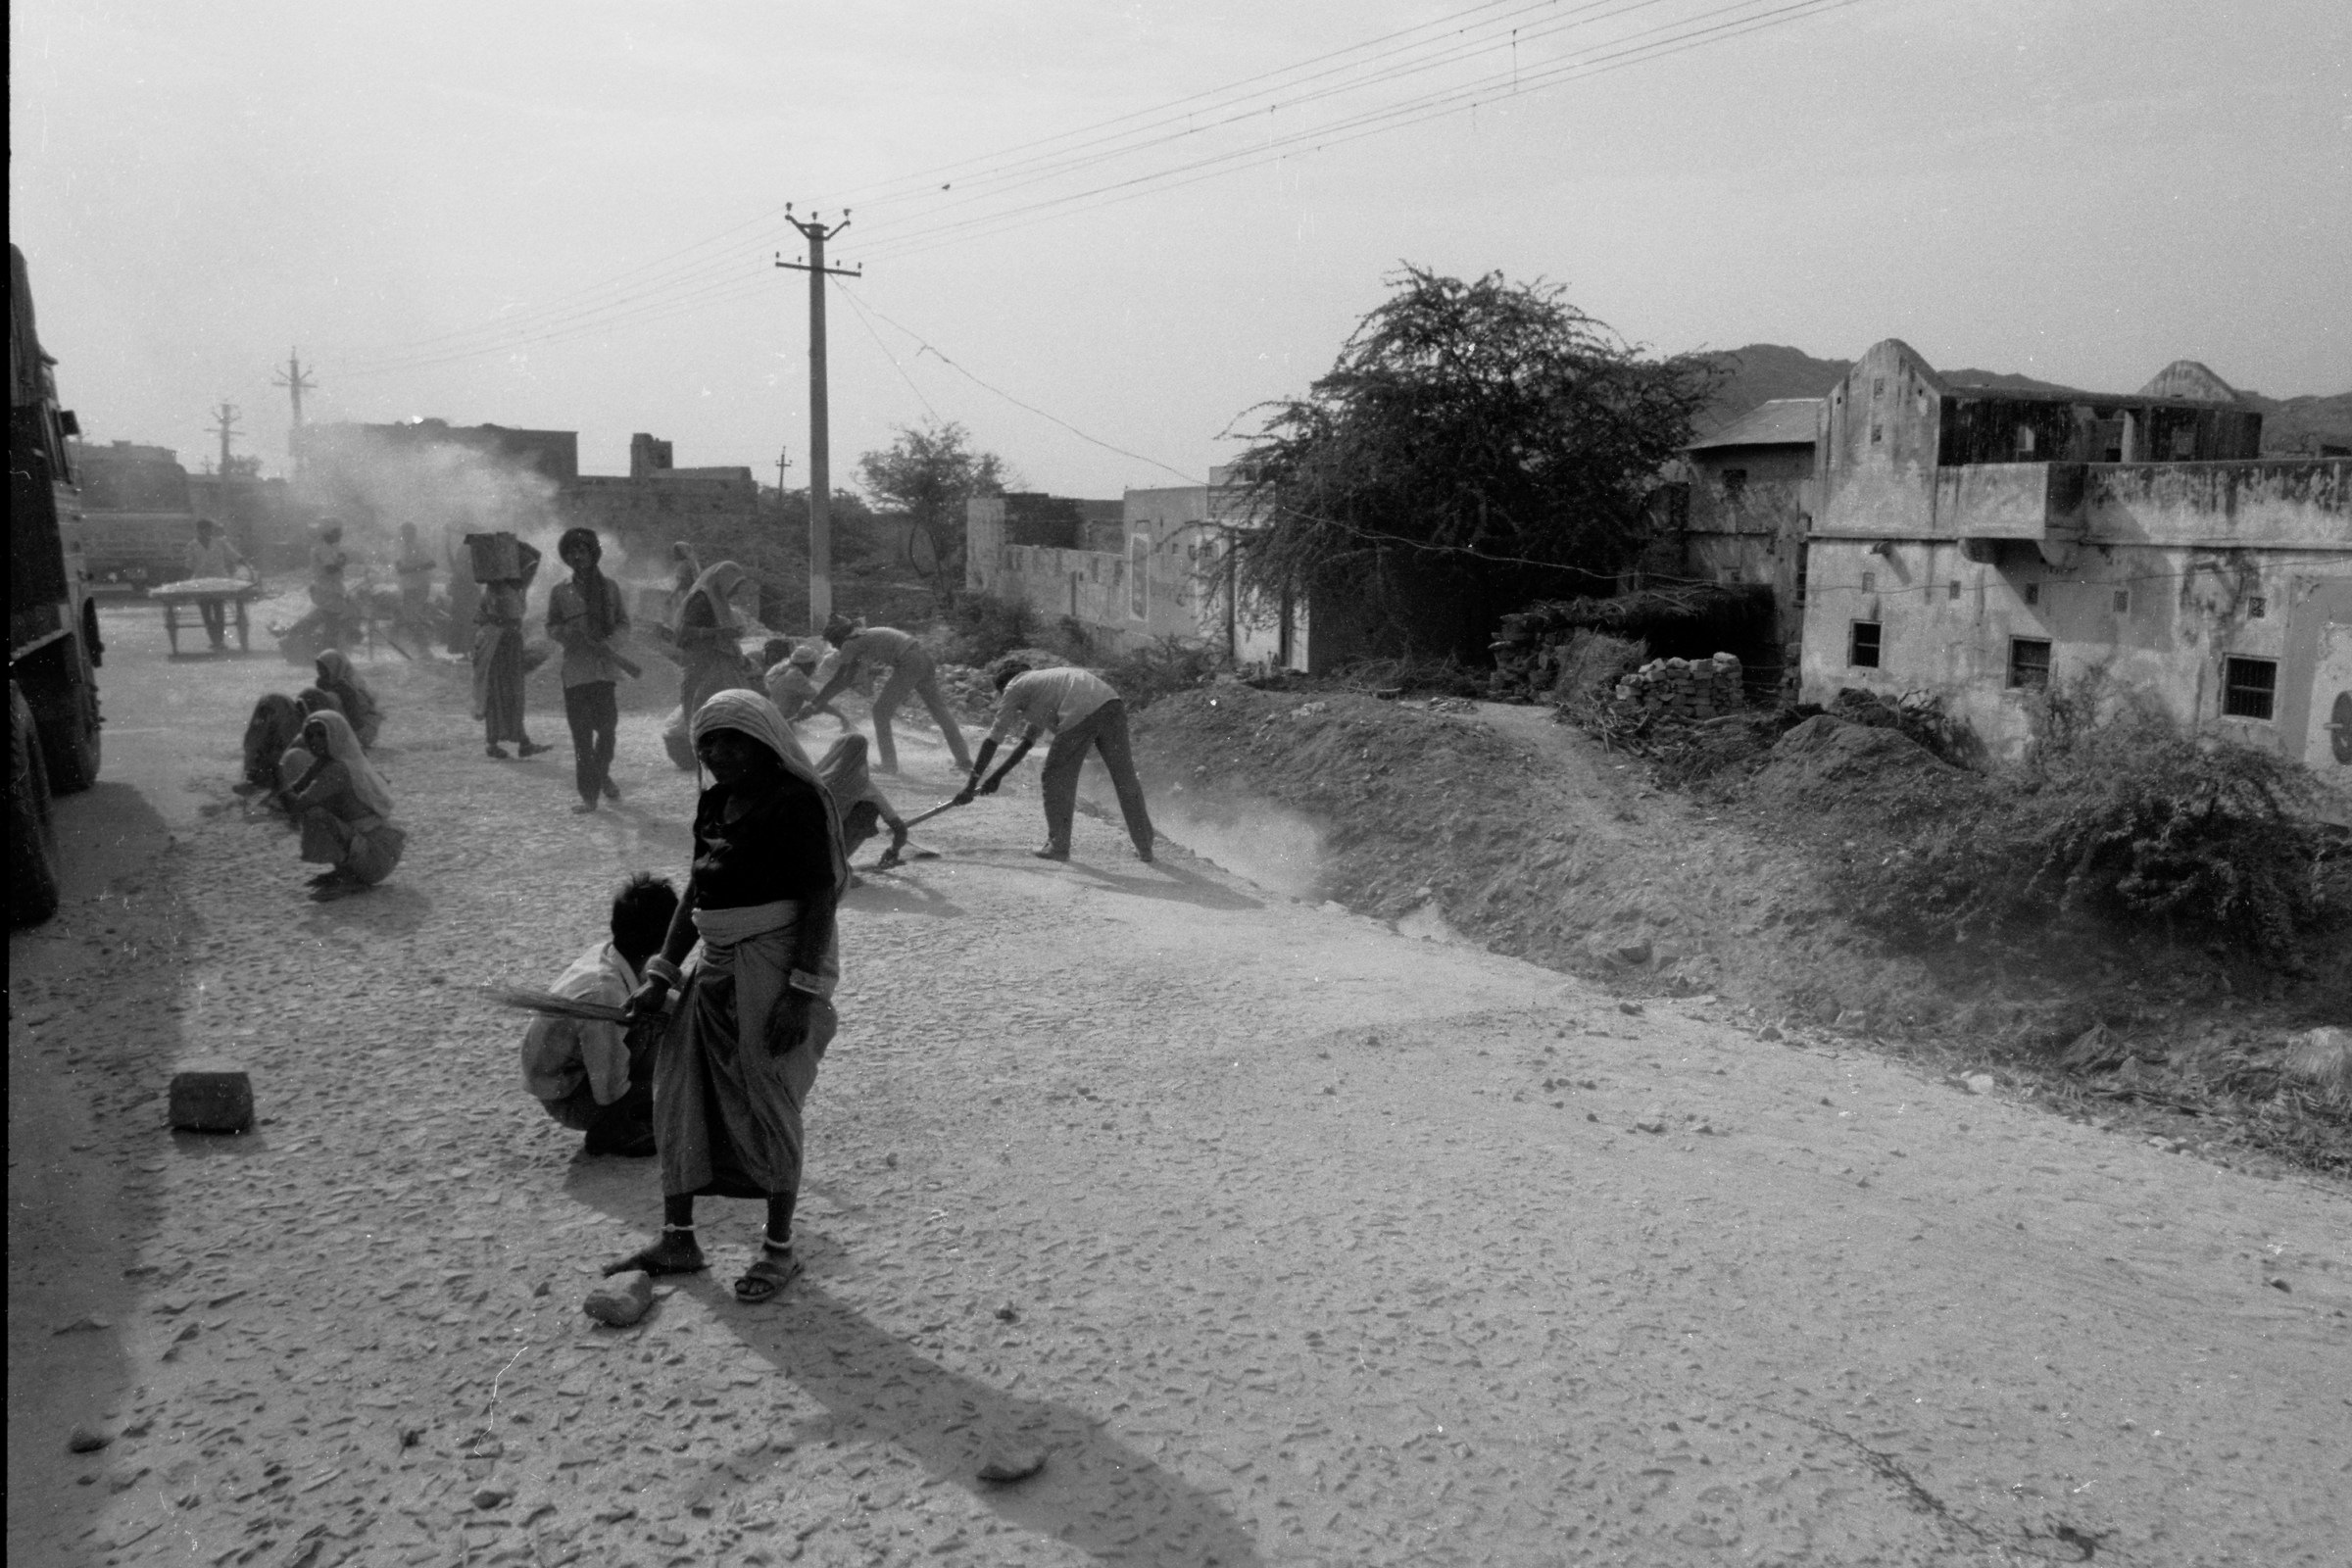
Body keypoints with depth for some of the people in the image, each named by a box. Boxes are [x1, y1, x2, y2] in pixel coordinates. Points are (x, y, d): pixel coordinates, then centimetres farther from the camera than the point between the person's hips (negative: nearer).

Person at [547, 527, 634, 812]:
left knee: (607, 727, 0)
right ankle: (589, 794, -1)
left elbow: (623, 623, 11)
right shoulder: (560, 591, 8)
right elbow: (551, 628, 11)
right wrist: (568, 633, -10)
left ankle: (603, 776, 28)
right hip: (575, 668, 0)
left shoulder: (610, 587, 9)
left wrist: (607, 638, -9)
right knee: (581, 733, -5)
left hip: (605, 667, 1)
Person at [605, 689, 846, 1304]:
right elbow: (697, 891, 16)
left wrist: (803, 990, -20)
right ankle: (677, 1240, 21)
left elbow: (820, 899, -15)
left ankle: (780, 1249, 17)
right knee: (679, 1088, 9)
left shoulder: (797, 802, -13)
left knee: (769, 1099, 1)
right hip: (716, 963, 8)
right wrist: (662, 975, 13)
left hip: (775, 964, -8)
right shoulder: (714, 804, 11)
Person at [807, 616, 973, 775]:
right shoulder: (862, 638, 23)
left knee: (881, 710, 4)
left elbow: (836, 681, 0)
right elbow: (847, 679, 28)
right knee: (939, 708, 18)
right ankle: (964, 759, 25)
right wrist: (822, 699, 28)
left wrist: (814, 704, 8)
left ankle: (889, 765, 6)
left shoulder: (850, 644, -2)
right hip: (925, 658, 9)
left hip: (909, 663, -9)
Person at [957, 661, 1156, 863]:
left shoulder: (1014, 687, 19)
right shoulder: (1040, 682, 40)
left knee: (1057, 778, 10)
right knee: (1125, 778, 10)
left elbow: (993, 740, 16)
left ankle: (1058, 846, 15)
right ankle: (1145, 849, 14)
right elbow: (1027, 742, 43)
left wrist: (971, 784, 20)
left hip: (1081, 714, -7)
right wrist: (996, 777, 43)